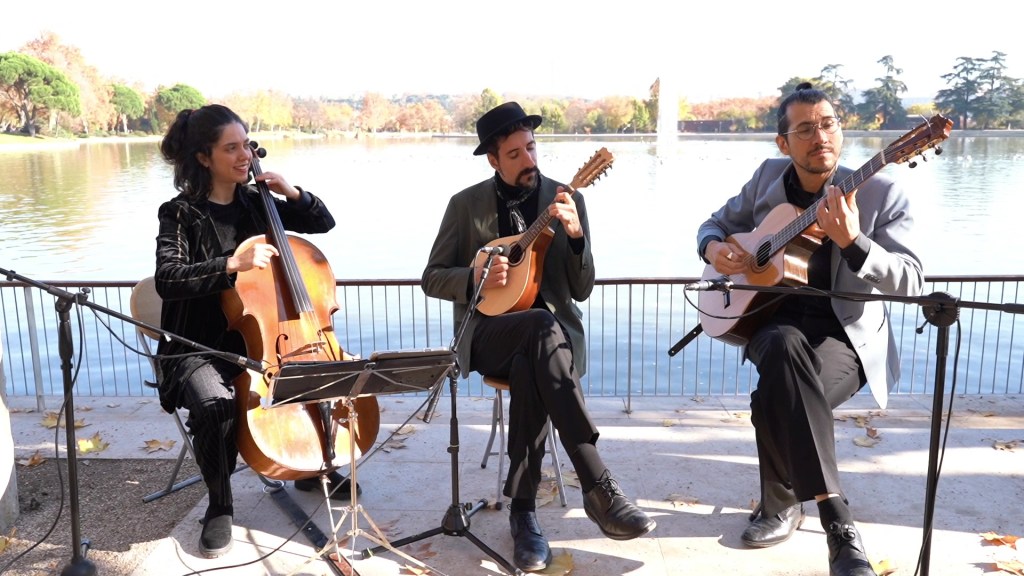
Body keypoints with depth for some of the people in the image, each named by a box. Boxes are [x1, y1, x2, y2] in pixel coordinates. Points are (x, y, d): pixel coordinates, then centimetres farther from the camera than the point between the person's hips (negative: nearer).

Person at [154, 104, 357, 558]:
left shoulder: (254, 203, 6)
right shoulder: (180, 213, -7)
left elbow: (324, 223, 12)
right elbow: (167, 280, -22)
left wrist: (292, 193, -5)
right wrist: (232, 264, -34)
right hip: (198, 349, -5)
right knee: (214, 404, -34)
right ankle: (219, 506, -5)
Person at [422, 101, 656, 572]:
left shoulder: (566, 199, 5)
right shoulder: (466, 204, 5)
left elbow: (581, 290, 2)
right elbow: (432, 278, 6)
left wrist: (575, 236, -17)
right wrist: (475, 277, -15)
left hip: (551, 329, 1)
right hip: (488, 333, -1)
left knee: (529, 369, -38)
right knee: (542, 327, -37)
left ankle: (523, 510, -24)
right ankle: (599, 487, -38)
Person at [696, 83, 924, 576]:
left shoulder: (882, 193, -6)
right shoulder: (768, 176, 7)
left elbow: (912, 284, -14)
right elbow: (716, 223, 20)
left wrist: (851, 240, -30)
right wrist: (714, 248, -5)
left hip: (846, 334, -3)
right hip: (774, 318, 3)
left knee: (776, 395, -35)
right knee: (784, 347, -36)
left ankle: (782, 503, -10)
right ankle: (837, 522, -28)